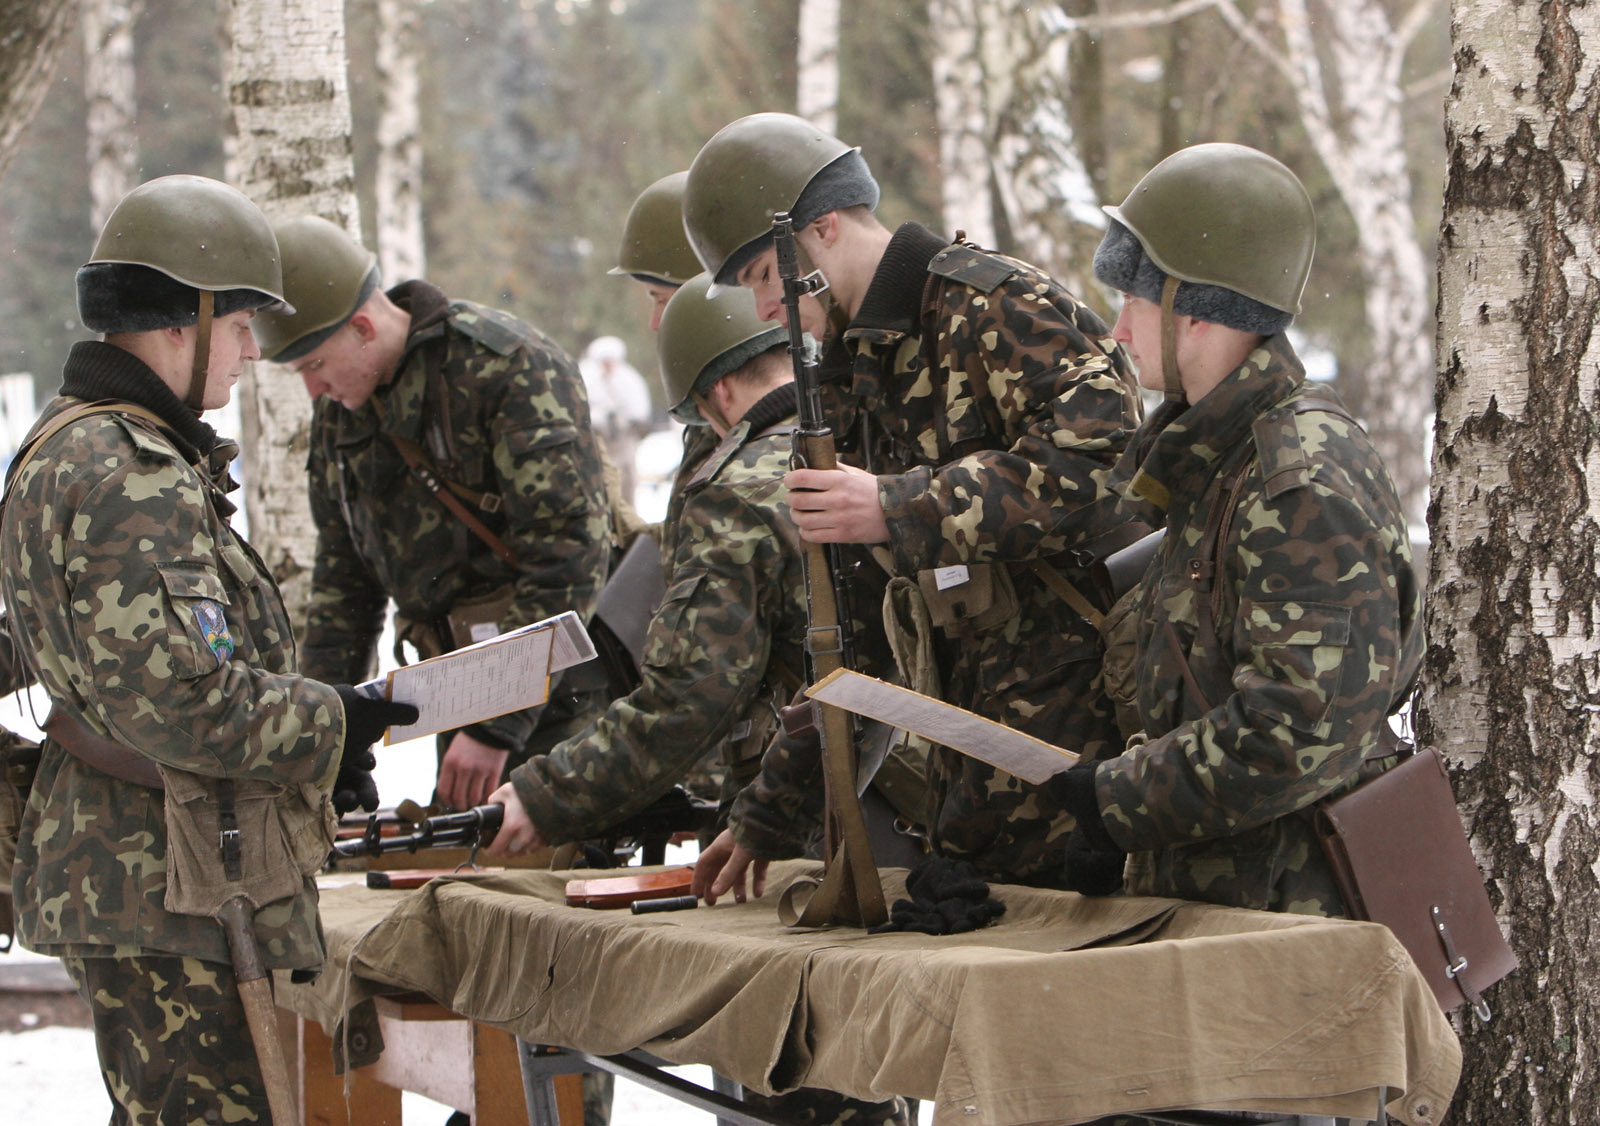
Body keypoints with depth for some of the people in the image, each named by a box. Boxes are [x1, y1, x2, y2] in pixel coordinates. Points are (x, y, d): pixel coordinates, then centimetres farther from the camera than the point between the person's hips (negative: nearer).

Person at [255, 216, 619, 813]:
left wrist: (497, 728, -22)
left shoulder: (511, 367, -16)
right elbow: (343, 576, 18)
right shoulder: (340, 409, 8)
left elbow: (568, 554, -20)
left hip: (560, 691, -7)